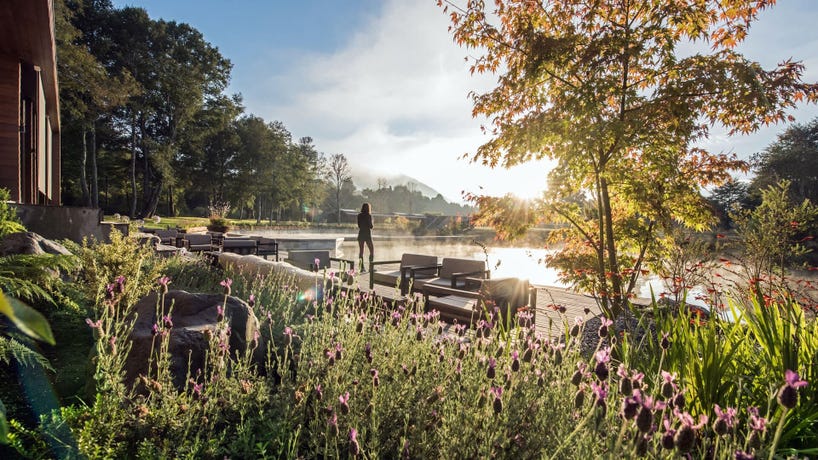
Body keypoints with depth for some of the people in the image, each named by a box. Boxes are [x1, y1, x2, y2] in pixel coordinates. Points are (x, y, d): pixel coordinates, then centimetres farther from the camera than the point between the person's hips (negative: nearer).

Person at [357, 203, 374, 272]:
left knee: (361, 251, 7)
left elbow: (359, 225, 6)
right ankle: (371, 267, 3)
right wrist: (372, 224, 10)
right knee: (371, 251, 7)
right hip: (367, 234, -4)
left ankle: (362, 267, 7)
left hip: (360, 234, 4)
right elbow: (371, 226, -10)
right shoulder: (369, 215, -11)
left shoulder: (359, 215, 2)